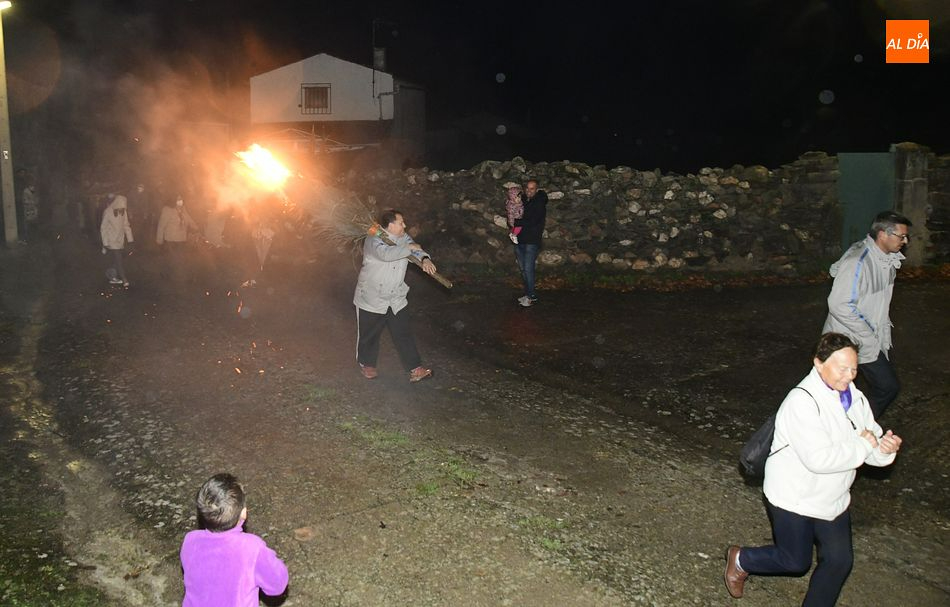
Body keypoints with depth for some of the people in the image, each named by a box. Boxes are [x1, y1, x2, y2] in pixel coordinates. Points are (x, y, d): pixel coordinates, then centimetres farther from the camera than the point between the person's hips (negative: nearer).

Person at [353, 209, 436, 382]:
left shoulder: (403, 238, 2)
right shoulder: (373, 241, -21)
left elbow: (416, 249, -8)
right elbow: (386, 253, -40)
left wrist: (425, 258, -32)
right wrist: (408, 248, -30)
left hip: (396, 299, 5)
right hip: (371, 299, -5)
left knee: (404, 335, 3)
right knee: (369, 335, 12)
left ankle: (415, 369, 5)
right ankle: (366, 364, 35)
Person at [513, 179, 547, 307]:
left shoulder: (540, 204, -7)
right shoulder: (522, 201, 13)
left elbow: (532, 222, -17)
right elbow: (514, 217, 17)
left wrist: (516, 222, -11)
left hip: (532, 241, -7)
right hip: (519, 239, 7)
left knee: (528, 269, -10)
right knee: (522, 268, 9)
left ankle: (531, 296, -2)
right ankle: (528, 293, 18)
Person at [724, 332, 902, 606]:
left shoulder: (854, 398, -2)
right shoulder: (802, 401, -28)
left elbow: (872, 442, 2)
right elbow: (818, 459, -34)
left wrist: (885, 447, -21)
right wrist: (862, 445, -24)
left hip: (832, 499, 7)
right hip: (794, 498, -7)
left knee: (840, 560, 12)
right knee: (796, 562, 8)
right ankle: (740, 560, 34)